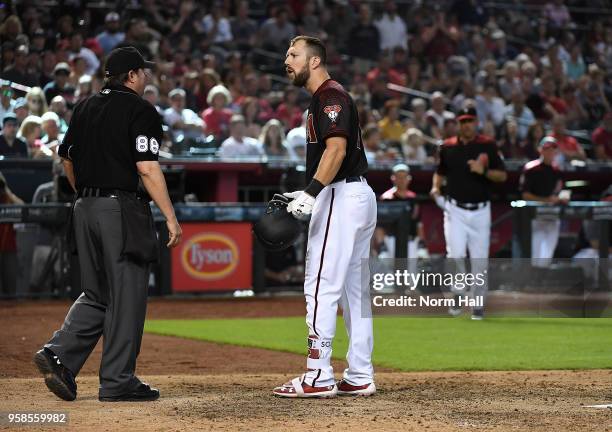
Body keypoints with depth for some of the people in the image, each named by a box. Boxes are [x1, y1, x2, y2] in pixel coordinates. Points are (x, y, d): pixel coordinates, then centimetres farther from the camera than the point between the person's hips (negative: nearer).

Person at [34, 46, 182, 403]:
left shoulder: (85, 109, 14)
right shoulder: (140, 110, -8)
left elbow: (67, 160, 19)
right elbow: (147, 168, -15)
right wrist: (171, 217, -13)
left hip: (85, 210, 7)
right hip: (121, 209, -7)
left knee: (97, 294, 15)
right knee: (126, 294, 0)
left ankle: (59, 354, -2)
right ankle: (118, 381, 2)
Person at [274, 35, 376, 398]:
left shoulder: (330, 96, -11)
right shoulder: (328, 97, 21)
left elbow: (337, 148, -23)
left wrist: (312, 192, -30)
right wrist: (308, 195, 21)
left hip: (342, 198, -11)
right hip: (360, 196, 11)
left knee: (321, 286, -11)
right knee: (354, 288, 11)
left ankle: (319, 377, -12)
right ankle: (360, 377, 13)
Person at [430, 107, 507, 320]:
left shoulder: (488, 145, 2)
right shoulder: (447, 147, 6)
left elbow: (502, 176, 1)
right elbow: (439, 172, 20)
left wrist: (484, 171, -16)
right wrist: (435, 187, 1)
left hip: (480, 211, 0)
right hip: (455, 210, 0)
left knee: (480, 259, 2)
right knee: (455, 254, -16)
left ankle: (478, 304, 14)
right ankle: (455, 294, 6)